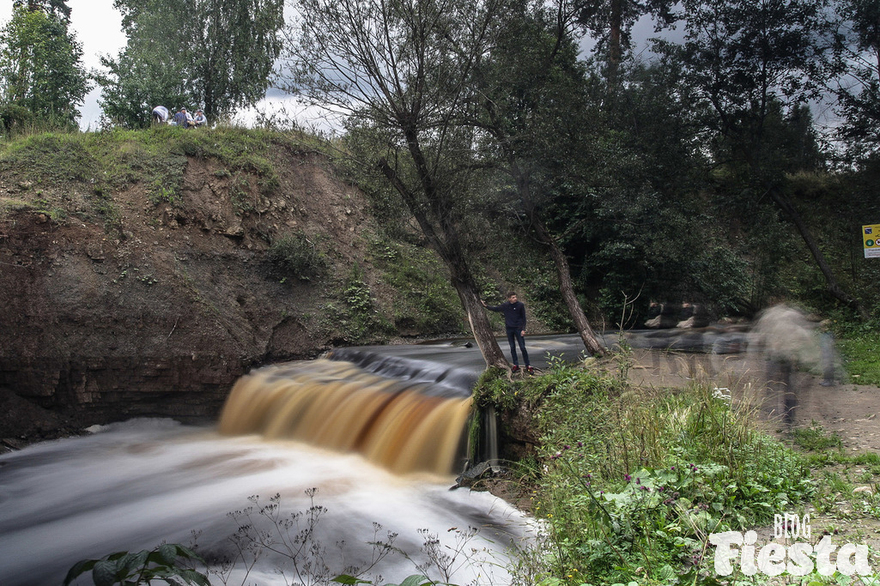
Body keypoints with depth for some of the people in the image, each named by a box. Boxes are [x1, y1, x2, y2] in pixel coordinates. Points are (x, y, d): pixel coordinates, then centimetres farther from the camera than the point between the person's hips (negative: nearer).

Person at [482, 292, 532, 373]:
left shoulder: (520, 305, -7)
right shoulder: (505, 305, -2)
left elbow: (523, 318, -2)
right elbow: (495, 308, 13)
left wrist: (523, 329, -8)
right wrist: (486, 306, 4)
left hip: (518, 328, -3)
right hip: (509, 329, 3)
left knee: (522, 347, -3)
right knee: (512, 347, 7)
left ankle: (528, 366, 4)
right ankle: (516, 365, 17)